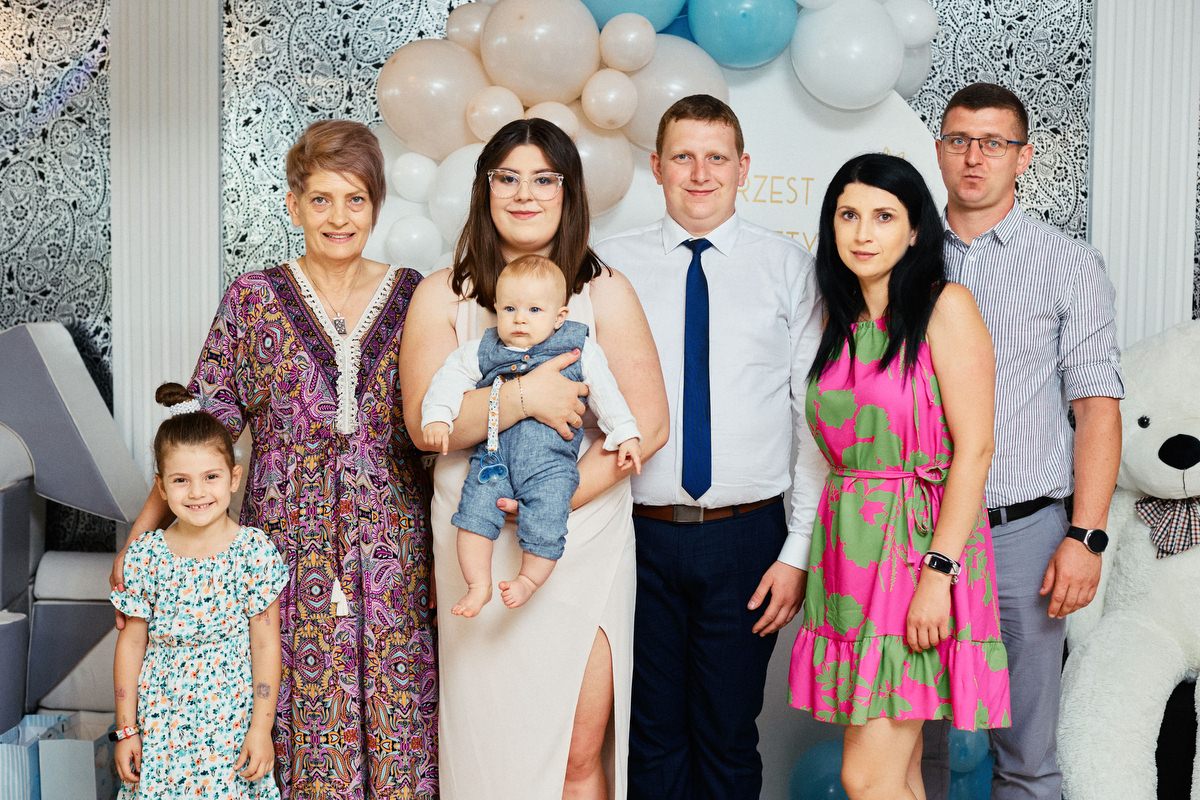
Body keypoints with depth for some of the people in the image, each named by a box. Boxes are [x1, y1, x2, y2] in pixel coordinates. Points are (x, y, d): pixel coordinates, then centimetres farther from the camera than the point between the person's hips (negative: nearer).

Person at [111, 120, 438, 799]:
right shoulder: (253, 298, 3)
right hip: (289, 548, -1)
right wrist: (142, 532, -5)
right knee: (299, 713, 4)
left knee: (396, 715, 5)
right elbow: (205, 427, 2)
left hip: (394, 556, 1)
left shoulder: (413, 296, 5)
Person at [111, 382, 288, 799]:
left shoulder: (255, 551, -8)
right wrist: (126, 730, 4)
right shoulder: (145, 556, -2)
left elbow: (265, 644, -6)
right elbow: (131, 643, 4)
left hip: (232, 720, -2)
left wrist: (261, 728, -7)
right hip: (161, 723, 2)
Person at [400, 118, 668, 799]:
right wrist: (523, 397, -19)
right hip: (479, 549, 1)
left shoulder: (605, 292, 3)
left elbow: (648, 424, -3)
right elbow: (425, 421, -5)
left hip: (585, 546, 0)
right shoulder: (443, 296, 5)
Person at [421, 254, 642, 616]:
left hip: (551, 455, -2)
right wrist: (436, 417, -4)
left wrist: (625, 435, 6)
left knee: (545, 525, -14)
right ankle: (479, 585, 0)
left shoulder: (580, 350, 7)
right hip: (494, 450, 2)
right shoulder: (483, 350, 11)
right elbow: (450, 376, 10)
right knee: (475, 510, -15)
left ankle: (529, 579, 12)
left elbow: (605, 392, 11)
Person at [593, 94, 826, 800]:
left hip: (748, 536, 0)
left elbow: (819, 417, 1)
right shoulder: (611, 265, 3)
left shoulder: (789, 267, 2)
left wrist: (799, 551, -5)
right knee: (653, 734, 12)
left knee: (729, 737, 11)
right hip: (640, 533, 1)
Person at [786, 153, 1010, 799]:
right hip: (848, 547, 6)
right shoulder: (840, 323, 14)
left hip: (920, 545, -6)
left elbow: (974, 448, -12)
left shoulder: (946, 307, -5)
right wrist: (803, 560, 8)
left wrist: (939, 572, -18)